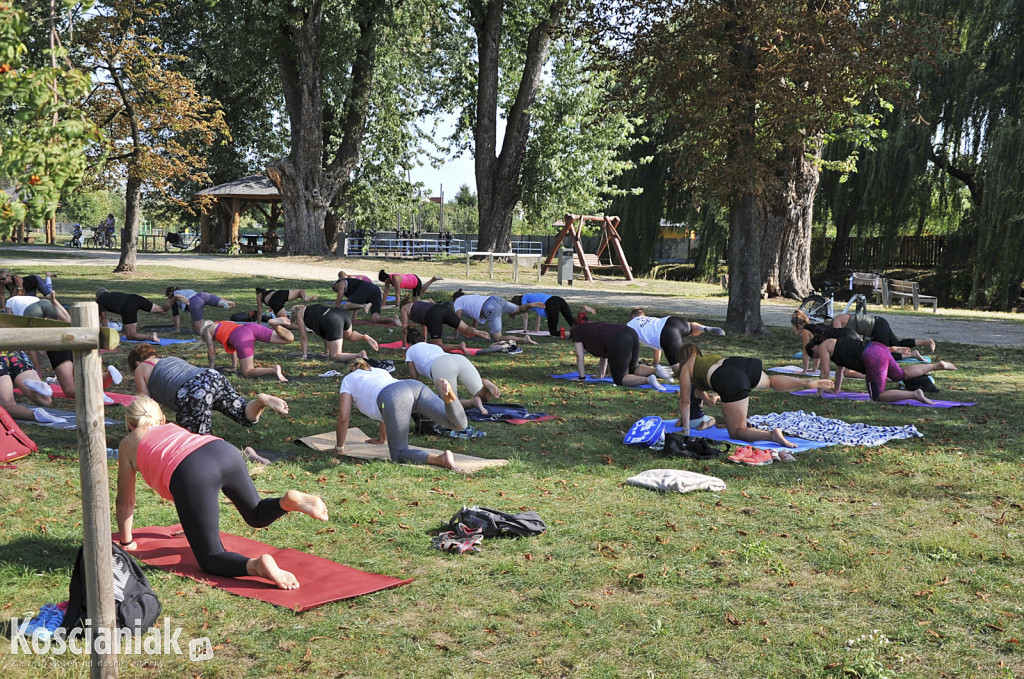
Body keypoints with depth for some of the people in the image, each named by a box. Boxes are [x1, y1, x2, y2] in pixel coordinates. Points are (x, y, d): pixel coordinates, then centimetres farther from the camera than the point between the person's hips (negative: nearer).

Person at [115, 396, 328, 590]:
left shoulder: (128, 444, 30)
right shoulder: (173, 428, 42)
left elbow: (125, 502, 33)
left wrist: (126, 542, 48)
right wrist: (192, 524, 64)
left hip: (192, 474, -5)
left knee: (211, 559, 2)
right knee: (257, 516, 29)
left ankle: (257, 565, -29)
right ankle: (289, 500, -3)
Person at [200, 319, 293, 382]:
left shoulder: (207, 330, 26)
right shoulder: (227, 324, 44)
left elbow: (212, 352, 25)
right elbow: (232, 347, 50)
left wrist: (211, 370, 33)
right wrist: (234, 367, 53)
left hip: (242, 338, -6)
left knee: (247, 373, -3)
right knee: (289, 339, 7)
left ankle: (274, 370, -29)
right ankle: (276, 325, -23)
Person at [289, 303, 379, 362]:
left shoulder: (299, 314, 21)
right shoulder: (315, 308, 39)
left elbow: (304, 337, 19)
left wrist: (304, 356, 27)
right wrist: (327, 352, 42)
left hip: (333, 321, -8)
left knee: (334, 356, -2)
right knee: (349, 336, 39)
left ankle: (359, 356, -26)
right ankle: (365, 337, 9)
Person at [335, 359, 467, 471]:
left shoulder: (348, 379, 33)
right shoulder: (381, 371, 47)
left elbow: (343, 417, 27)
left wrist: (339, 447, 38)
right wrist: (382, 438, 66)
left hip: (395, 398, -5)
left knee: (399, 455, -1)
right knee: (460, 423, -6)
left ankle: (442, 459, -28)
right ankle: (448, 393, -37)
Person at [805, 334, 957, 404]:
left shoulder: (823, 347, 5)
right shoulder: (834, 343, 31)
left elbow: (825, 371, 5)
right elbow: (840, 369, 37)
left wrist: (820, 389, 17)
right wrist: (836, 390, 41)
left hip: (872, 357, -9)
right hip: (879, 348, 9)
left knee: (878, 396, -7)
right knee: (901, 374, 28)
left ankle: (914, 394, -24)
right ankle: (938, 365, 21)